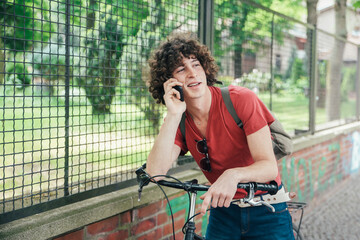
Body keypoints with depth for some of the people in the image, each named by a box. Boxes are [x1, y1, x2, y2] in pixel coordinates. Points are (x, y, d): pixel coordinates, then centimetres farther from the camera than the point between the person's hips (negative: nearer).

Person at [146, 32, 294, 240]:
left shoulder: (241, 100, -18)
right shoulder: (179, 121, -6)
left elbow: (269, 166, -22)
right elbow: (155, 171, -21)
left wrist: (233, 175, -42)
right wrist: (173, 115, -24)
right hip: (223, 213, 3)